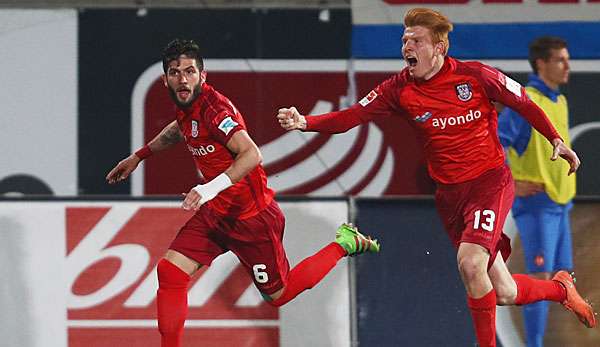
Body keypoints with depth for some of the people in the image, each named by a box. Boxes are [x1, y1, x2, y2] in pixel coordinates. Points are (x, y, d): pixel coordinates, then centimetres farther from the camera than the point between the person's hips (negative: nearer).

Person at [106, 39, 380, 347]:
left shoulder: (213, 108, -27)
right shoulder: (185, 105, 0)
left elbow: (251, 154, -38)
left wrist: (212, 188, -47)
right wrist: (138, 156, 33)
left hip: (251, 217, -7)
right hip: (215, 212, 8)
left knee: (279, 295, 10)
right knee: (170, 272, -10)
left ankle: (345, 243, 28)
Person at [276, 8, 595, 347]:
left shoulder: (475, 75, -11)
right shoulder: (399, 89, -5)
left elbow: (524, 103, 2)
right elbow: (351, 116, -12)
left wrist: (557, 141, 1)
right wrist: (304, 122, -27)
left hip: (490, 180, -4)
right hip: (449, 192, 4)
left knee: (470, 262, -28)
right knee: (504, 294, 7)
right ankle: (560, 288, 38)